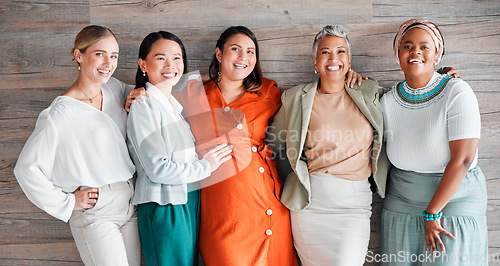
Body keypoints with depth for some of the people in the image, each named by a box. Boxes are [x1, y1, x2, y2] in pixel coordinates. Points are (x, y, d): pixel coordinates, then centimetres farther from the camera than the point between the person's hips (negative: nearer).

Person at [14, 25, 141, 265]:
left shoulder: (114, 87, 3)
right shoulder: (61, 113, -15)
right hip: (94, 211, -6)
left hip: (129, 201, 6)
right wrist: (67, 202, -8)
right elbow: (26, 168, -11)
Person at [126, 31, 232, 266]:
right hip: (164, 209, -8)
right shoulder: (143, 106, -12)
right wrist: (206, 166, -8)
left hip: (190, 202, 8)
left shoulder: (176, 105, 14)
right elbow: (158, 169, -19)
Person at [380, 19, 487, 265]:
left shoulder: (457, 92, -13)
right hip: (401, 205, 4)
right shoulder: (388, 101, 0)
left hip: (454, 200, -3)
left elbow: (463, 159, -18)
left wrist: (433, 212, -15)